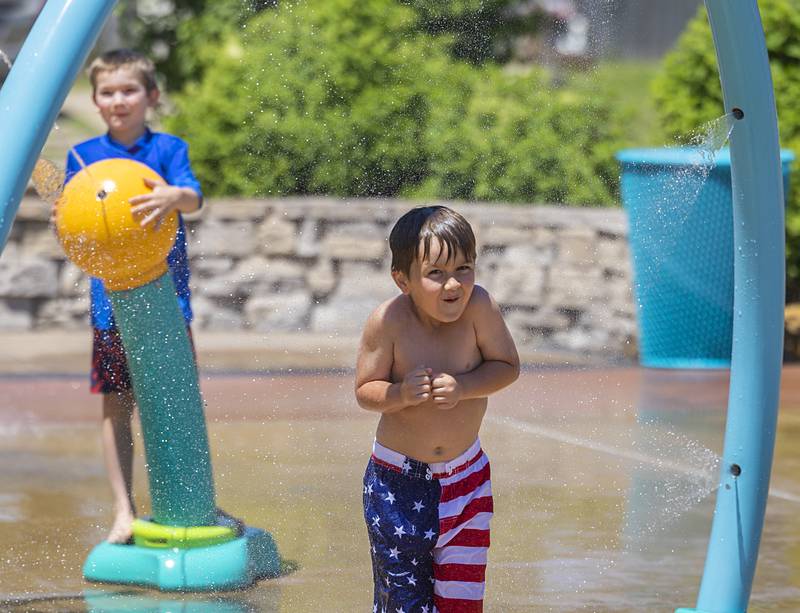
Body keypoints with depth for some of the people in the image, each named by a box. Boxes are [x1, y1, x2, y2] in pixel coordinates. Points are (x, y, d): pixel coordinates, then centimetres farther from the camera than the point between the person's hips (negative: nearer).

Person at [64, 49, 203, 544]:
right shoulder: (84, 155, 6)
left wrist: (173, 197, -42)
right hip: (111, 301, 2)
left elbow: (193, 195, -19)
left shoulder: (168, 148, -1)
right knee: (116, 407, 3)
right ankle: (124, 514, 10)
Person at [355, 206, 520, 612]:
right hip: (398, 481, -1)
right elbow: (364, 392, -10)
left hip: (465, 475, 2)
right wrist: (402, 394, -30)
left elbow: (507, 366, -7)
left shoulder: (477, 307, -16)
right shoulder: (388, 321, -19)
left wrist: (462, 387, -24)